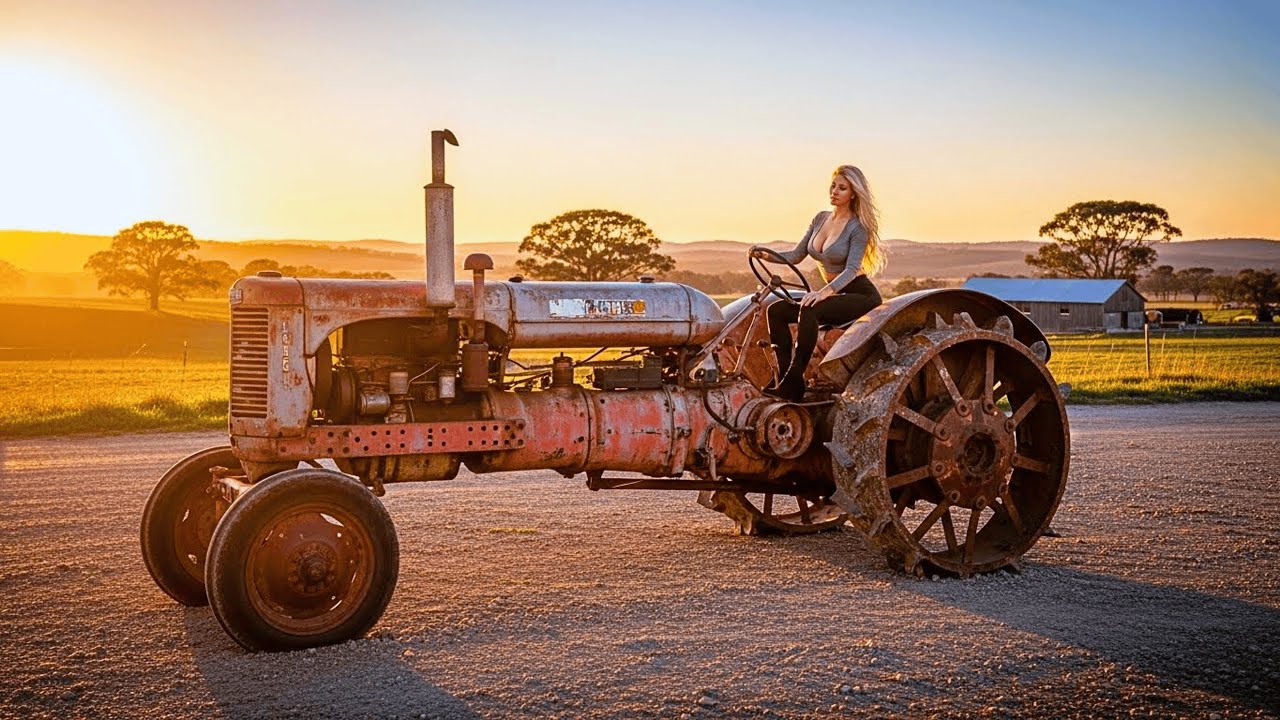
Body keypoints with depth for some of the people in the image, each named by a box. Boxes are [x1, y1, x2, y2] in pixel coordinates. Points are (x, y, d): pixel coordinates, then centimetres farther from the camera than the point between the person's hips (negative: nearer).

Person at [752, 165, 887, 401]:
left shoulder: (858, 228, -12)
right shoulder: (820, 219, 9)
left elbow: (851, 269, -24)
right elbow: (796, 255, 9)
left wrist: (825, 292, -40)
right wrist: (767, 255, -9)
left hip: (861, 295, -8)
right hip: (834, 294, 8)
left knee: (808, 310, -34)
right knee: (776, 310, -11)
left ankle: (793, 384, -33)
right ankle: (785, 374, -16)